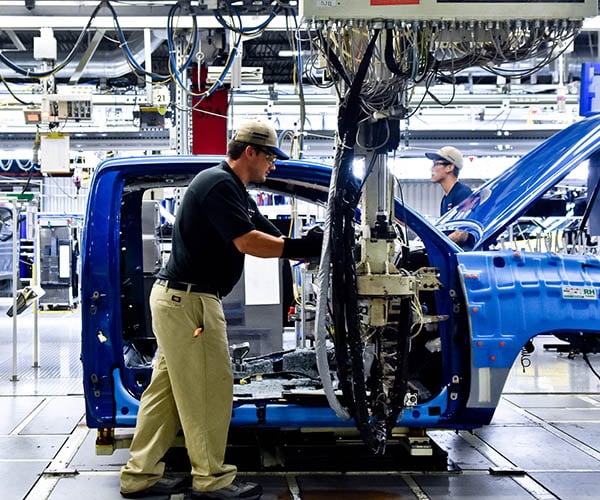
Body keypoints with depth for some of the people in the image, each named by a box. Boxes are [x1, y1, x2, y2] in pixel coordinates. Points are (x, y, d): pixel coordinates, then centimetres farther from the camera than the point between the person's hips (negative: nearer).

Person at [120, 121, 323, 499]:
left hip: (180, 299, 11)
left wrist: (310, 245, -1)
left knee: (169, 389, 12)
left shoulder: (237, 193, 18)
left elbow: (269, 237, 13)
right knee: (211, 390, -3)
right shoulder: (219, 183, -16)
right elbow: (246, 242, -23)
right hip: (188, 300, -11)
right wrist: (303, 247, -20)